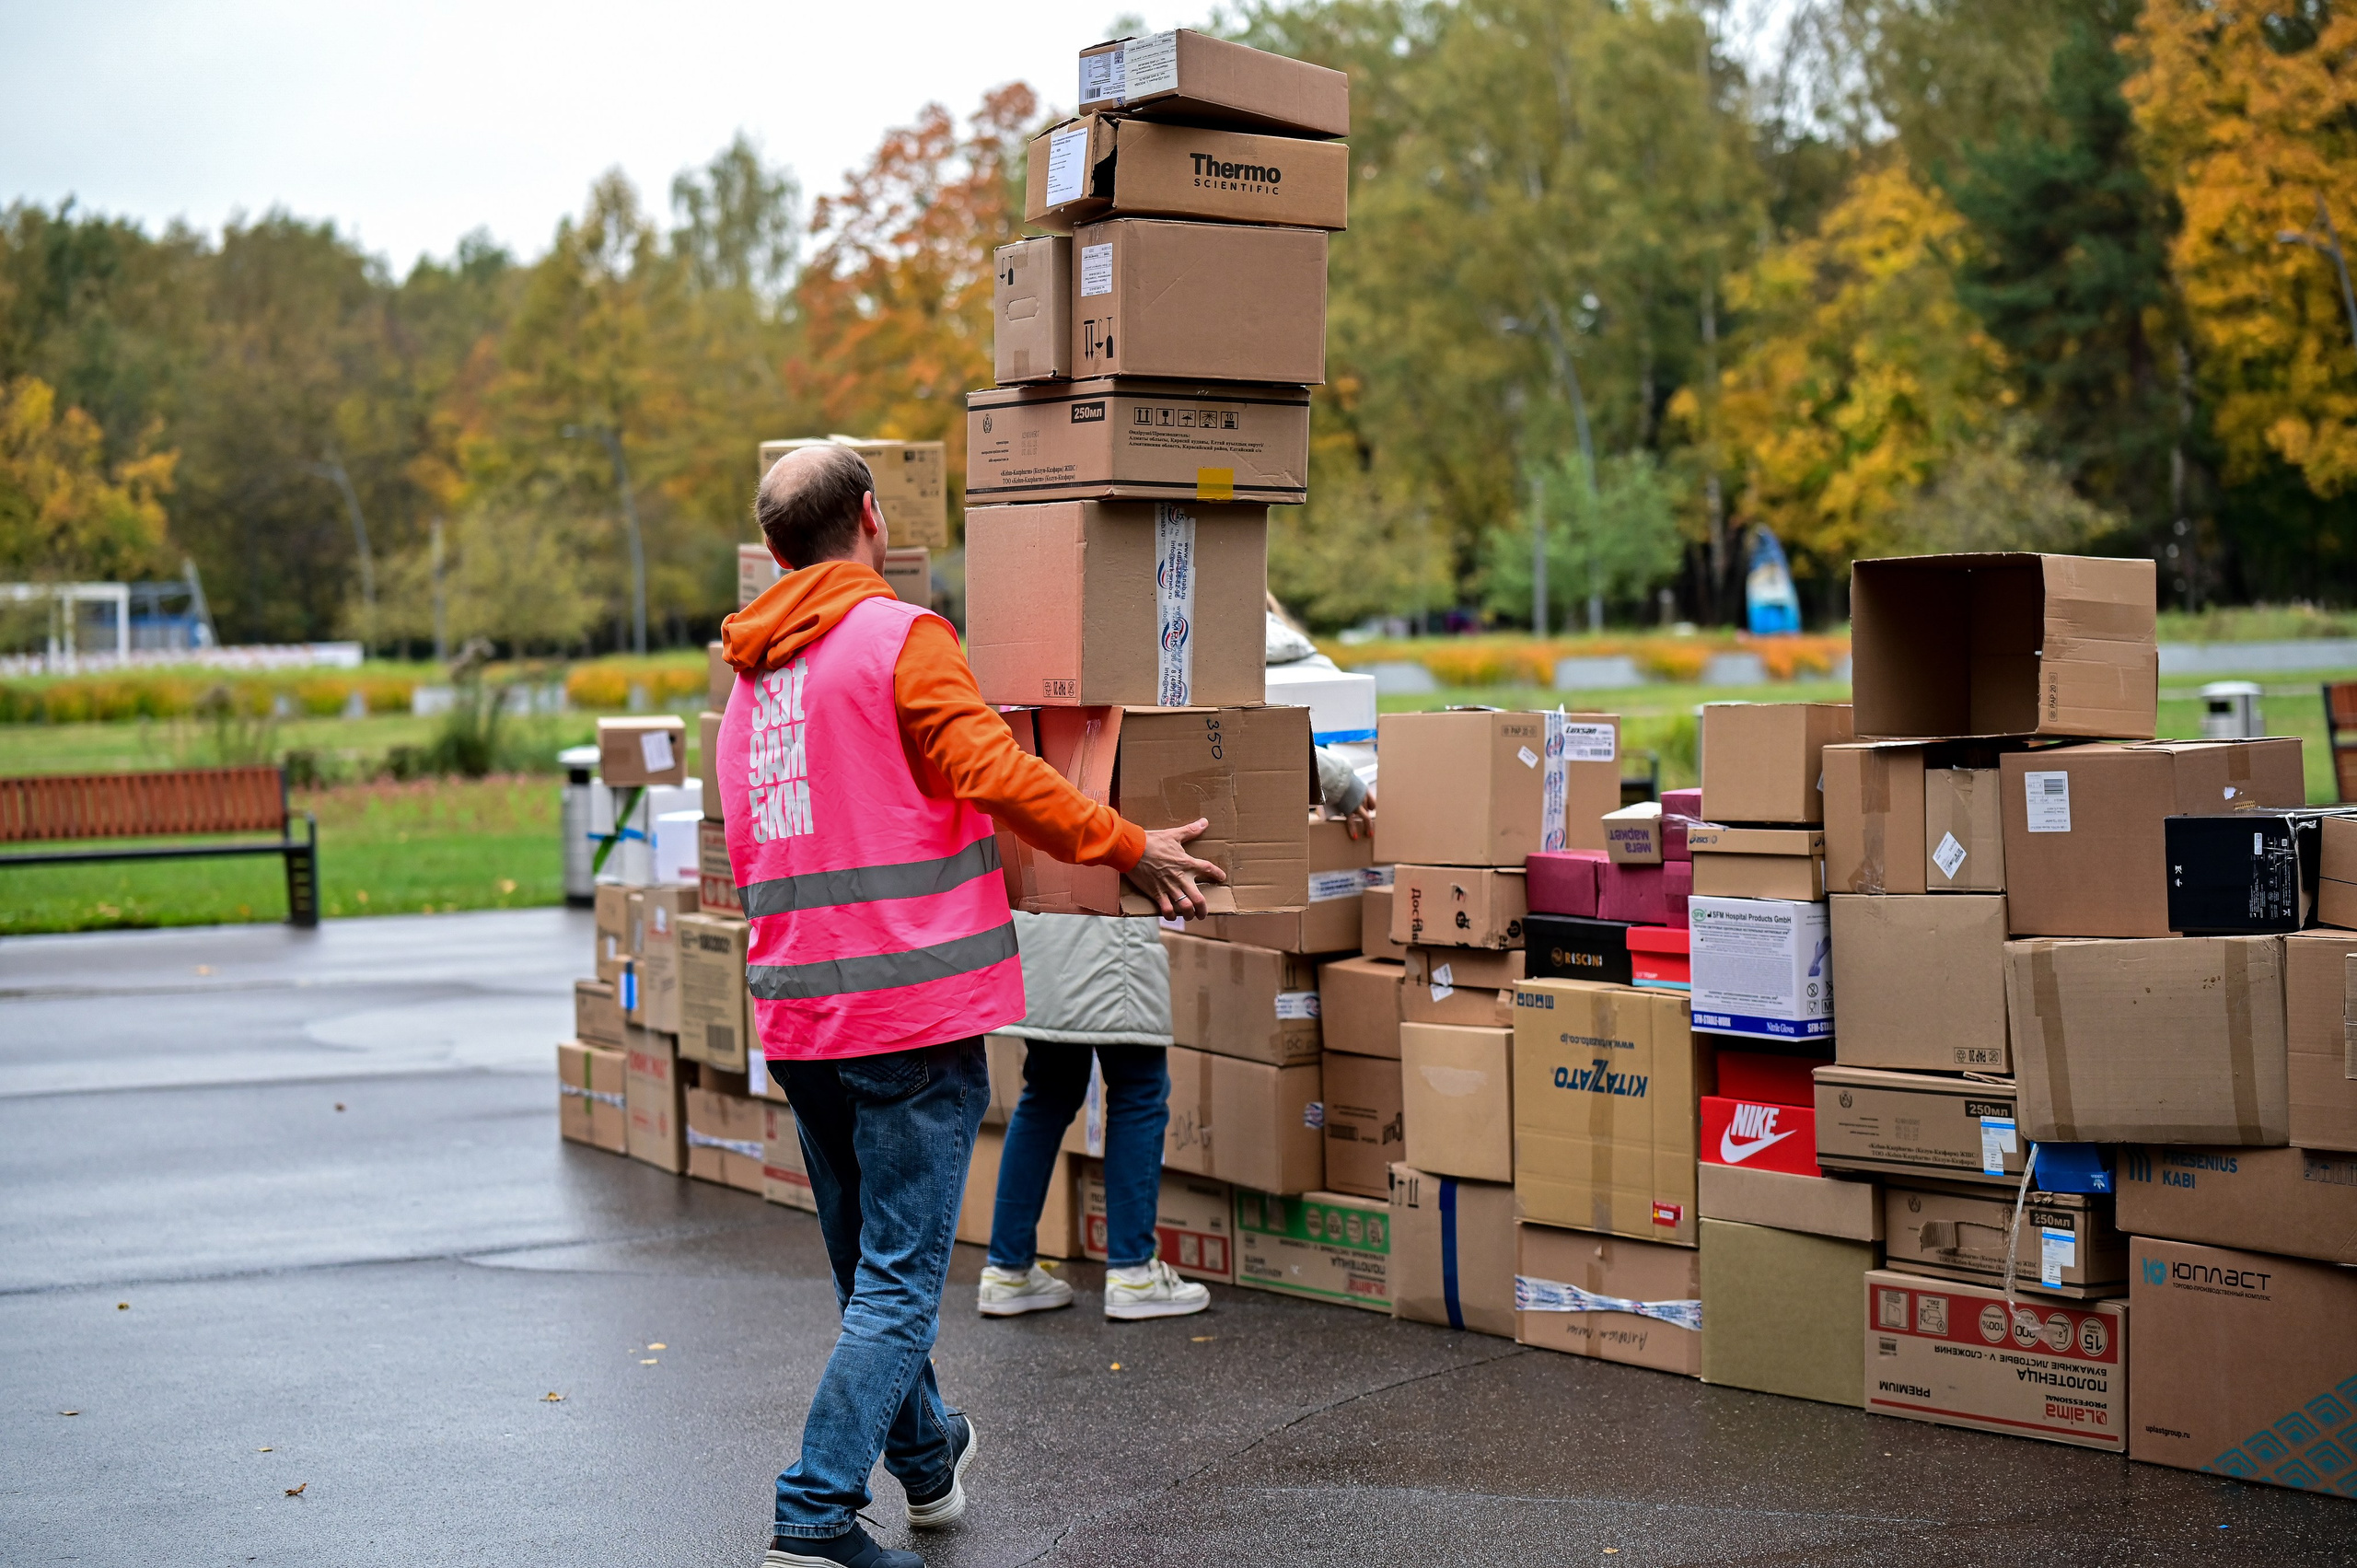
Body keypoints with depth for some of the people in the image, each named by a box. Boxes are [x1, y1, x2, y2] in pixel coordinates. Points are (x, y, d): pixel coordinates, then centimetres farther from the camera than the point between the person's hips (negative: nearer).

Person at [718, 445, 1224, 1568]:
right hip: (913, 1008, -8)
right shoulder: (900, 637, -10)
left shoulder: (748, 672, 15)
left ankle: (924, 1458, 39)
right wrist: (1129, 851, -10)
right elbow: (993, 771, -20)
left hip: (795, 1014, 8)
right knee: (900, 1283, -4)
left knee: (866, 1267, 20)